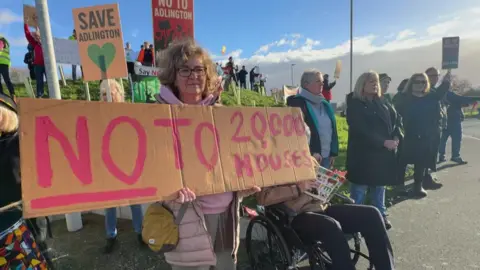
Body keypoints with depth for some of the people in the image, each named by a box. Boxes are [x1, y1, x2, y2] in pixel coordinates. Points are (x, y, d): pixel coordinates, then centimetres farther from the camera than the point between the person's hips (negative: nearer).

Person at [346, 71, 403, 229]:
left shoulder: (382, 103, 13)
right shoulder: (354, 105, -8)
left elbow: (396, 119, 12)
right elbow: (361, 130, -17)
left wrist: (397, 137, -7)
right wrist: (383, 142, -19)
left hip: (383, 152, 7)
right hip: (362, 153, -6)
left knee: (380, 186, 17)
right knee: (360, 189, 1)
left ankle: (381, 215, 31)